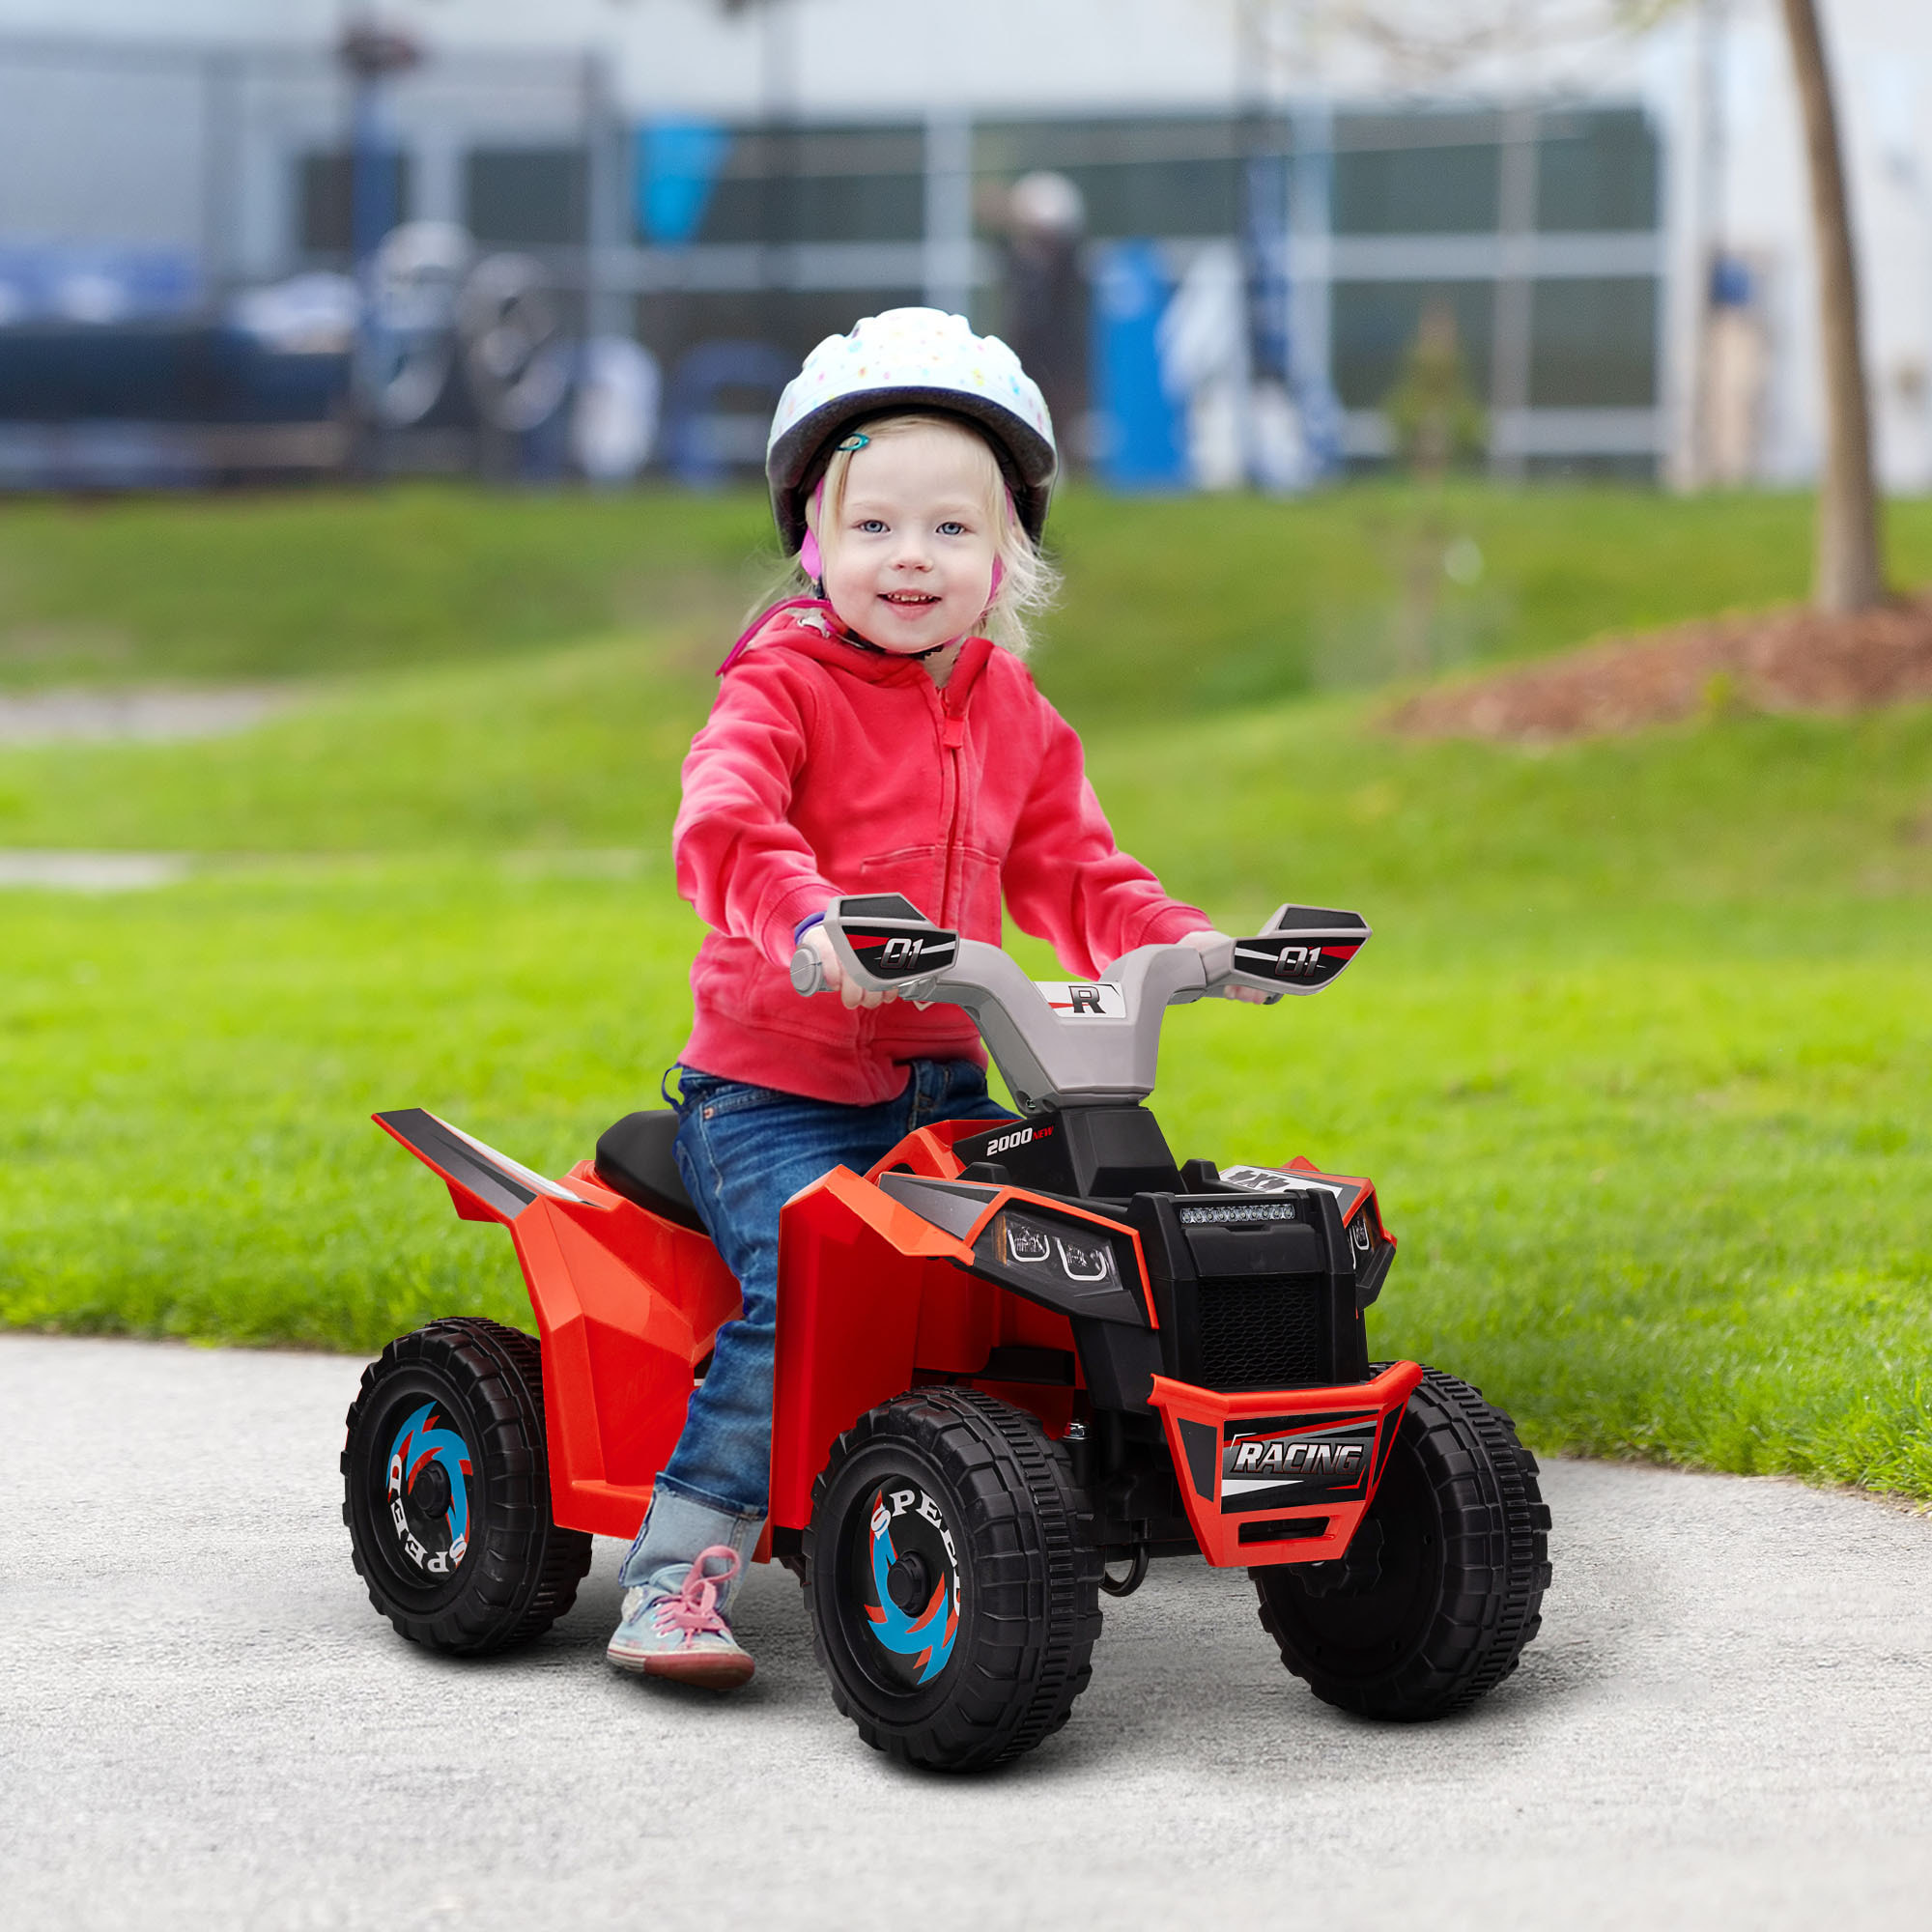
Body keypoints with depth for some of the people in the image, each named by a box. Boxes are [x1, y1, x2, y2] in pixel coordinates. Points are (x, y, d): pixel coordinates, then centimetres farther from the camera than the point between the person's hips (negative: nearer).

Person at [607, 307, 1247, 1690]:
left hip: (942, 1083, 6)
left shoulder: (1013, 715, 12)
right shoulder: (785, 683, -7)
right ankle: (678, 1576, -18)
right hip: (774, 1088, -6)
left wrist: (1187, 946, -3)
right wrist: (808, 917, -46)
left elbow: (1075, 877, 16)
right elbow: (724, 823, -25)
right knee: (810, 1290, -27)